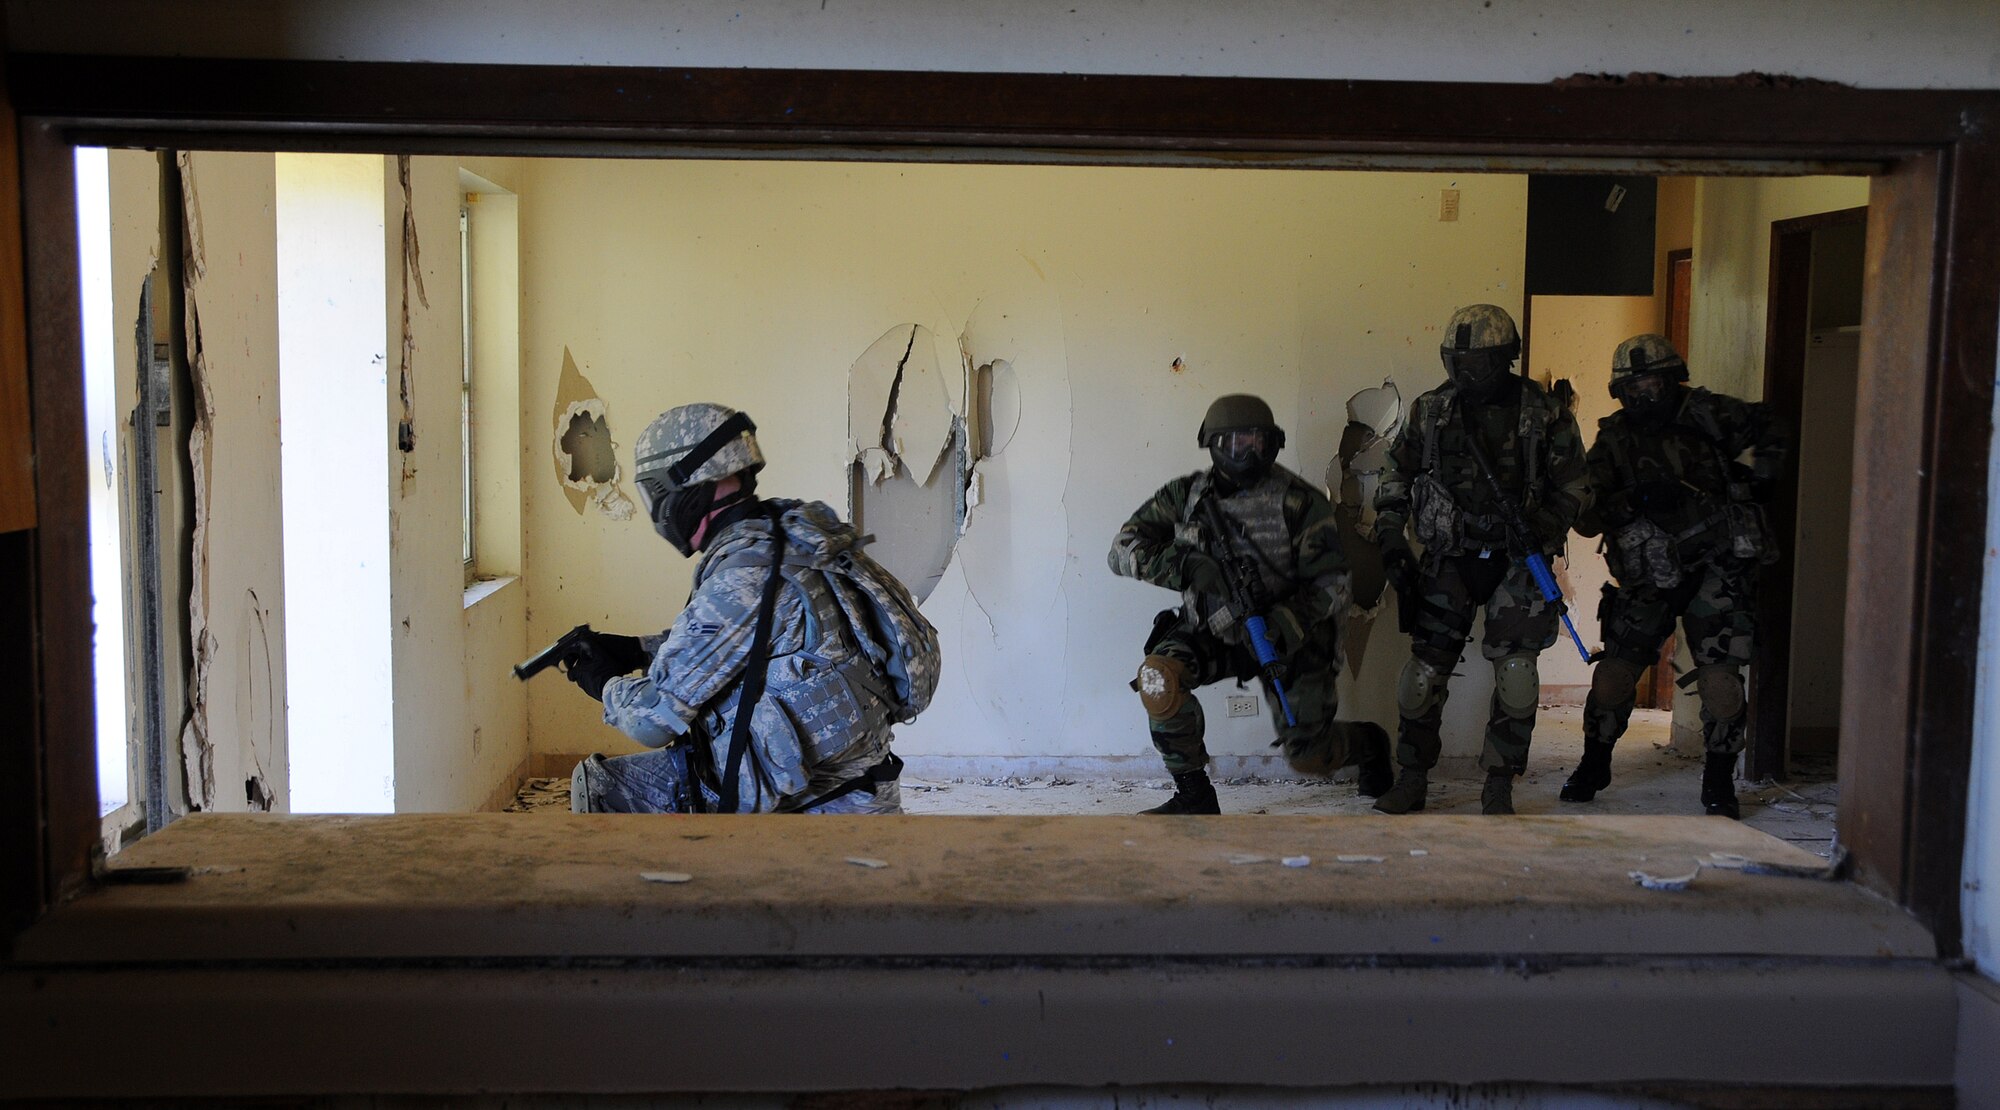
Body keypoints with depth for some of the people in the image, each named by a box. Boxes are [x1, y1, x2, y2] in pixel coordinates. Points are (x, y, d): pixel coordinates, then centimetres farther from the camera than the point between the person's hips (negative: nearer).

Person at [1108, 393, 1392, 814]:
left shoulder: (1299, 502, -13)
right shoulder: (1187, 495, -5)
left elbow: (1332, 582, -14)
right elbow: (1123, 549, -10)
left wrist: (1287, 623, -32)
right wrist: (1185, 565, -28)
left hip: (1286, 635, -2)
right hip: (1214, 629, 2)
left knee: (1307, 756, -2)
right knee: (1160, 675, -28)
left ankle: (1370, 744, 37)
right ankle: (1193, 794, -10)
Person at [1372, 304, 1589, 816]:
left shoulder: (1544, 413, -2)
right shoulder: (1430, 410, 3)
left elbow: (1572, 486, 4)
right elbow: (1396, 477, 11)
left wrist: (1544, 528, -14)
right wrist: (1391, 542, 3)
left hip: (1515, 560, -1)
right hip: (1449, 558, 1)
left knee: (1516, 673, -5)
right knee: (1425, 669, -1)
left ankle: (1499, 787, 9)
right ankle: (1411, 779, 13)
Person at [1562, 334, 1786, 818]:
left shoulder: (1704, 414, -2)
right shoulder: (1613, 441, 0)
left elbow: (1767, 429, 15)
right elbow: (1585, 516, -8)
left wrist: (1760, 481, 6)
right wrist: (1635, 501, -22)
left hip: (1715, 569, -1)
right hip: (1650, 581, 1)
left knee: (1721, 677, -8)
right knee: (1614, 672, -4)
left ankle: (1720, 779, 10)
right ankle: (1594, 764, 18)